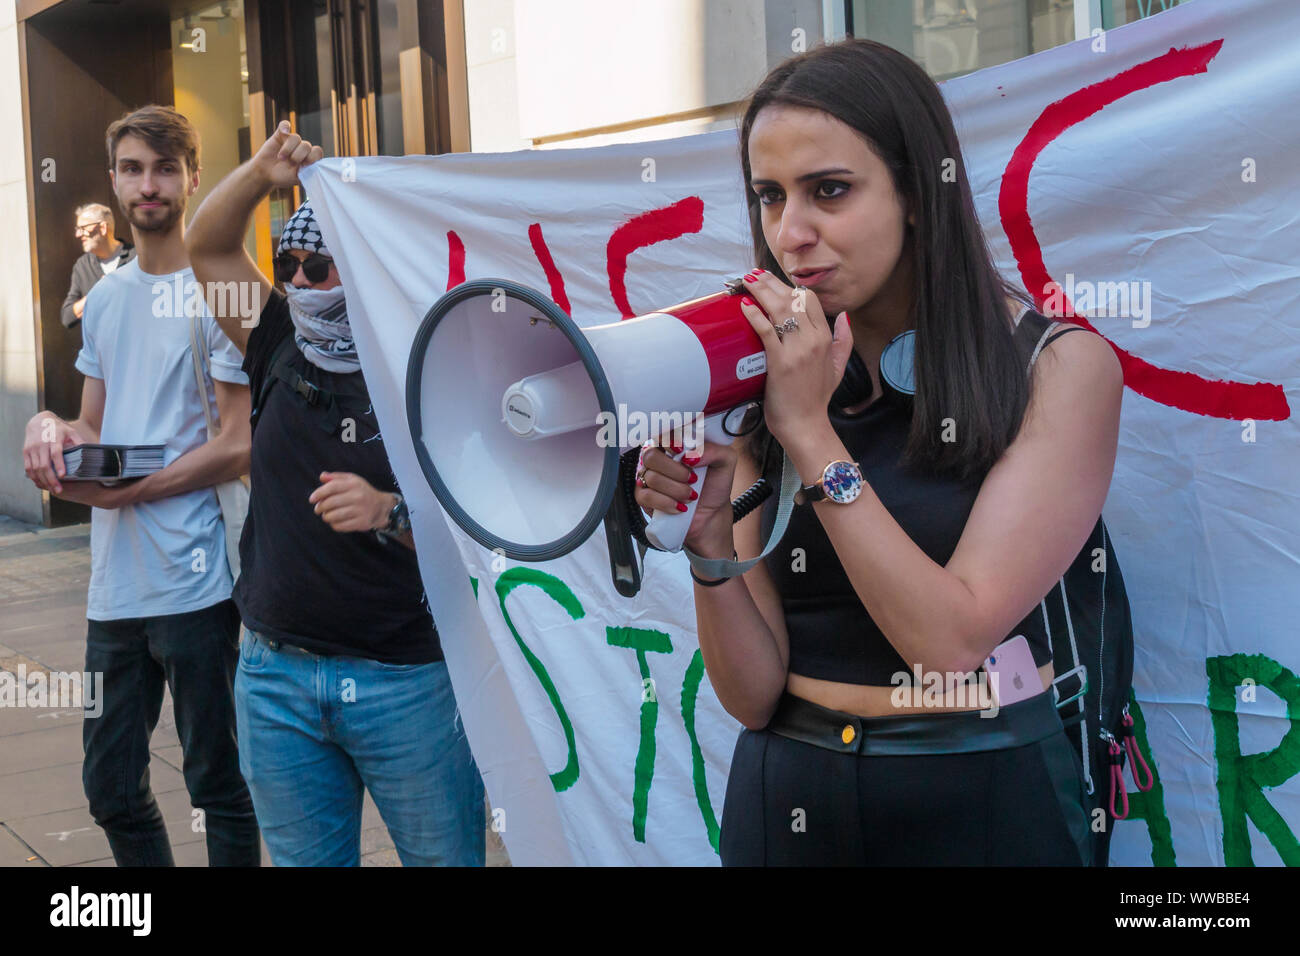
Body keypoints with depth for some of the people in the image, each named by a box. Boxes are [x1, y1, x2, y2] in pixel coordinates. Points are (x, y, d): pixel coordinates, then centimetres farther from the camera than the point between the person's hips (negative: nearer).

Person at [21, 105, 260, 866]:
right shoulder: (103, 299, 15)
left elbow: (239, 447, -11)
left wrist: (125, 491, -15)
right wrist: (51, 427, -1)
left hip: (194, 582, -7)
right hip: (114, 583, 7)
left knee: (218, 783, 4)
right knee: (111, 789, 15)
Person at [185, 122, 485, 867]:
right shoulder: (284, 356, 6)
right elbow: (209, 248, 10)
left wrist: (392, 512, -27)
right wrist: (262, 173, -5)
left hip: (407, 678, -5)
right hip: (277, 674, 5)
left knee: (446, 855, 8)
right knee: (303, 858, 16)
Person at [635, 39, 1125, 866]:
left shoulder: (1059, 367, -10)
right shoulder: (762, 377, -3)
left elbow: (953, 641, -20)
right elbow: (753, 695, -5)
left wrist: (810, 432, -20)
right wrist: (709, 544, -22)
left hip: (985, 797, -2)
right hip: (790, 796, 3)